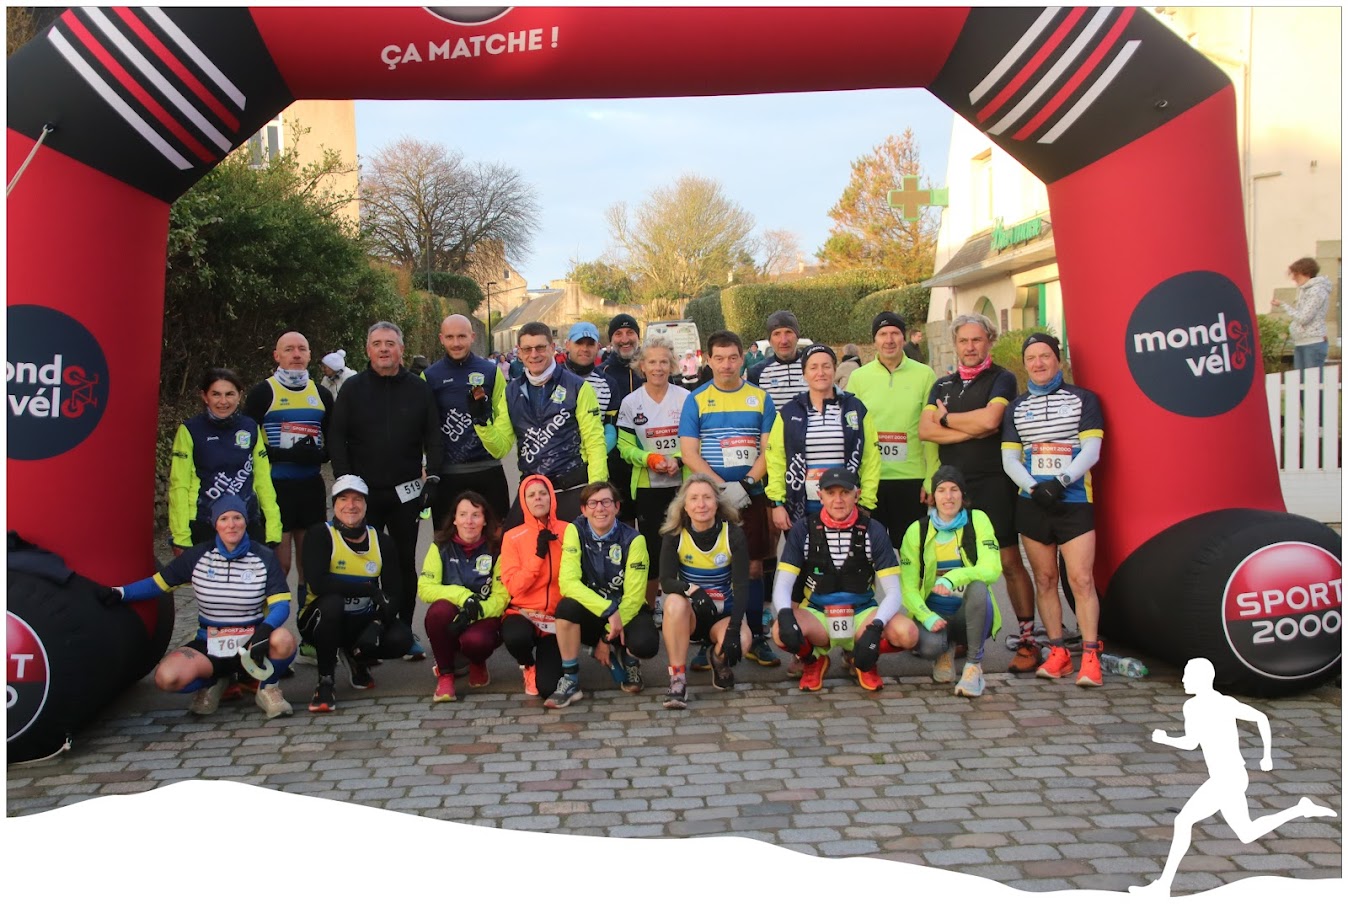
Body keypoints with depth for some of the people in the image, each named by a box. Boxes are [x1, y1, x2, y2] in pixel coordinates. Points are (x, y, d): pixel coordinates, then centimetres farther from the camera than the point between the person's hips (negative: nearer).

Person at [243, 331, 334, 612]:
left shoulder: (322, 395, 12)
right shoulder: (263, 393, -2)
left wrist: (320, 454, -5)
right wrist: (284, 454, -20)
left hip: (312, 487, 5)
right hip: (276, 487, -4)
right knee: (279, 562, -5)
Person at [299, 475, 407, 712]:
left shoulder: (383, 542, 2)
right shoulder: (320, 535, -11)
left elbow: (393, 593, -2)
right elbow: (318, 583, -26)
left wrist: (378, 623, -22)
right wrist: (370, 590, -28)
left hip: (363, 621, 4)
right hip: (322, 619, -4)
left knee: (401, 638, -23)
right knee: (332, 602, -36)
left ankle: (356, 658, 13)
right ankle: (325, 681, -17)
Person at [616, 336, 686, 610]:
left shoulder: (685, 399, 0)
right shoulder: (631, 402, 0)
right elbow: (625, 446, 0)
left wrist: (678, 459, -14)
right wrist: (649, 459, -17)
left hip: (681, 484, 0)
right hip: (647, 486, 0)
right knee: (651, 548, 4)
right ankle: (649, 608, 17)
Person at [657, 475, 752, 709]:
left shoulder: (733, 534, -11)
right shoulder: (675, 535, -9)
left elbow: (741, 586, -16)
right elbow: (666, 581, -16)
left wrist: (733, 629, -29)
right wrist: (692, 590, -39)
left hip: (723, 614, 0)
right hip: (689, 615, 0)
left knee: (741, 640, -33)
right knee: (675, 602, -35)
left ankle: (720, 660, 7)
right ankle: (677, 679, -24)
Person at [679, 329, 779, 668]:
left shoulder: (760, 398, 6)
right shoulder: (696, 399, 2)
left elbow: (769, 449, 2)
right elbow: (689, 453, -4)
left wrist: (745, 483, -13)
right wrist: (724, 487, -14)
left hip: (751, 496, 1)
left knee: (753, 566, 5)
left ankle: (756, 638, 14)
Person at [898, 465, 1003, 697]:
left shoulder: (977, 520, -4)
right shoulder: (917, 530, -1)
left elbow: (992, 569, -17)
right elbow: (908, 586, -4)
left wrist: (953, 578, -34)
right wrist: (927, 617, -23)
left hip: (971, 615, -1)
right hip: (933, 613, 1)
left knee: (978, 587, -34)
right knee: (929, 646, -33)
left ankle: (974, 666, -20)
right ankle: (945, 650, 8)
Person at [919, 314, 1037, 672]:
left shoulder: (1002, 379, 1)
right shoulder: (943, 385, 16)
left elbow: (989, 419, -17)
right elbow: (925, 429, 1)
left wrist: (946, 419, -2)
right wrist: (972, 428, -8)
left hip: (993, 483, -5)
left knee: (1009, 562, -5)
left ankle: (1027, 638, 1)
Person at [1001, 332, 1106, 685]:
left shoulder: (1083, 399, 5)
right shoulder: (1016, 407, 14)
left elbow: (1091, 450, -4)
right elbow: (1009, 459, 7)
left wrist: (1060, 482, -17)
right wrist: (1034, 487, -11)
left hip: (1074, 501, -3)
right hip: (1032, 505, 3)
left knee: (1081, 579, -11)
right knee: (1045, 580, 5)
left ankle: (1090, 656, -9)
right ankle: (1058, 653, 11)